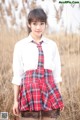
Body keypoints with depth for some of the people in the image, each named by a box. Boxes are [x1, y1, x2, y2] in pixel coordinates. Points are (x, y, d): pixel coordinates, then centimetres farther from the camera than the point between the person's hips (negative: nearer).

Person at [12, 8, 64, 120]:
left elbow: (56, 73, 10)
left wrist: (58, 97, 7)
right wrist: (16, 100, 1)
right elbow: (17, 75, 2)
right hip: (30, 89, -2)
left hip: (49, 90, 2)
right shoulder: (20, 45, 2)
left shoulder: (52, 45, 7)